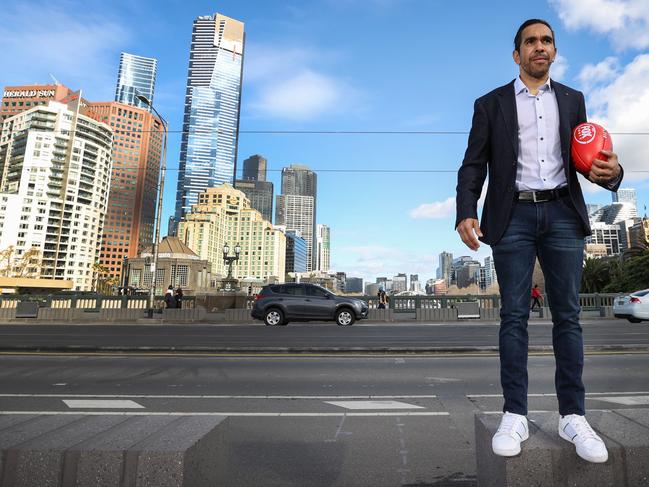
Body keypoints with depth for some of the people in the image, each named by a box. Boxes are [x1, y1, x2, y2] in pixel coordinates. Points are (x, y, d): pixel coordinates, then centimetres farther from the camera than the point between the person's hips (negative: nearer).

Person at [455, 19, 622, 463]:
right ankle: (515, 416, 6)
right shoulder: (490, 104, 10)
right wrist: (466, 213, -14)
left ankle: (573, 417, 13)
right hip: (513, 216, -2)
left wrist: (610, 171, -9)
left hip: (563, 213, 3)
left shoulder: (572, 100, 18)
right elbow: (473, 166, 2)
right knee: (514, 317, -2)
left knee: (567, 315, 3)